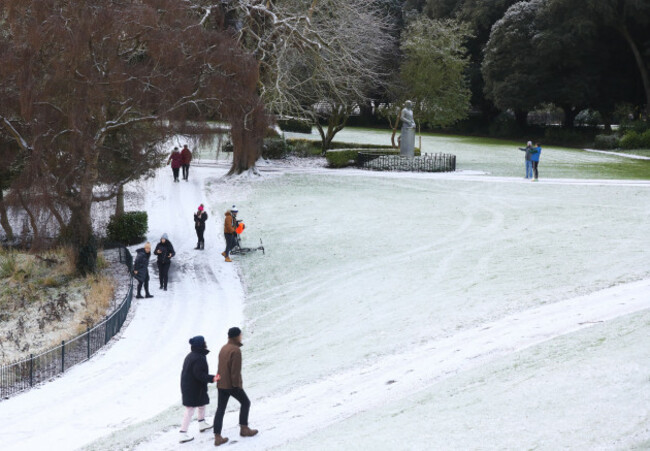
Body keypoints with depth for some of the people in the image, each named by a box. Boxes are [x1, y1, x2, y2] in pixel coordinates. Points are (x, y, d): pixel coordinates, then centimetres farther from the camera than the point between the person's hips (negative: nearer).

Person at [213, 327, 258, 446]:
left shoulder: (224, 348, 8)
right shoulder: (236, 350, -19)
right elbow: (236, 370, -22)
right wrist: (237, 386, -16)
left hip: (221, 384, 7)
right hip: (232, 385, -7)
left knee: (220, 409, 7)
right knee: (245, 402, 15)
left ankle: (217, 437, 4)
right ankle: (244, 429, 23)